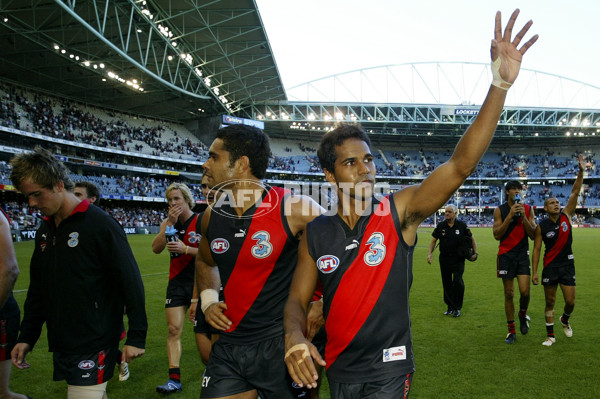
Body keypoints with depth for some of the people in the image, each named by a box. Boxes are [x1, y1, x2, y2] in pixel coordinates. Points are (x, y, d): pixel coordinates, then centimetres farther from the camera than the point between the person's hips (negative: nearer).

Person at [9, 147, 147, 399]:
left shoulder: (100, 225, -14)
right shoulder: (44, 232, 10)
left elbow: (131, 281, -15)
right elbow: (37, 290, 19)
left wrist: (137, 336, -14)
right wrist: (27, 336, 14)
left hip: (93, 347, -7)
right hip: (61, 346, 7)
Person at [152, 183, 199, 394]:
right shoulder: (167, 222, 4)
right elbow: (156, 248, -9)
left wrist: (186, 249, -22)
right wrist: (170, 224, -16)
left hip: (198, 281, -4)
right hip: (177, 282, 4)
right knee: (174, 329, -2)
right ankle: (174, 379, 1)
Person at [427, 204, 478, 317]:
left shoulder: (462, 225, -1)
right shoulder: (440, 226, 3)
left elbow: (472, 239, 10)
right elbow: (433, 241, 10)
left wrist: (475, 253, 1)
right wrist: (430, 253, -4)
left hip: (458, 258, -2)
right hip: (444, 258, 2)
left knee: (457, 281, -14)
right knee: (446, 283, 6)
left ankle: (457, 308, 0)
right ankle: (450, 307, 21)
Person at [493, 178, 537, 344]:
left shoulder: (528, 209, 5)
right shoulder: (500, 210, 0)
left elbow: (533, 235, -1)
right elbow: (497, 235, -10)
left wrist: (523, 217, -13)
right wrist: (510, 215, -16)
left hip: (522, 254, 1)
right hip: (506, 254, -1)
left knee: (525, 291, -10)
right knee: (509, 294, 3)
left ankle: (523, 315, 24)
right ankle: (511, 331, 13)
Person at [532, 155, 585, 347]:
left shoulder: (566, 216, -2)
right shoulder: (541, 226, -6)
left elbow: (575, 193, -11)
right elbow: (536, 249, -4)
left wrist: (581, 171, -20)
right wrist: (534, 272, -8)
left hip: (567, 264, 2)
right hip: (550, 266, -1)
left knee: (570, 301, 2)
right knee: (550, 302, 6)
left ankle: (565, 320, 35)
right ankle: (550, 335, 16)